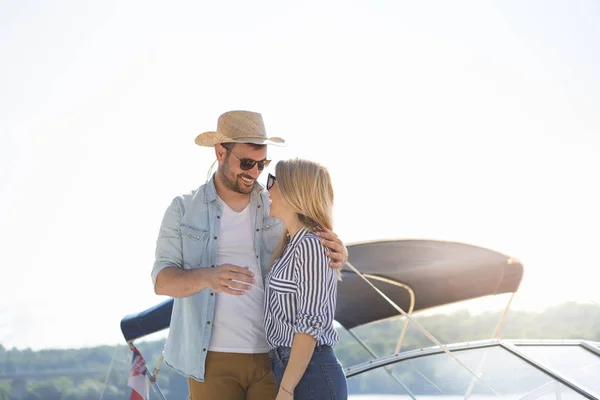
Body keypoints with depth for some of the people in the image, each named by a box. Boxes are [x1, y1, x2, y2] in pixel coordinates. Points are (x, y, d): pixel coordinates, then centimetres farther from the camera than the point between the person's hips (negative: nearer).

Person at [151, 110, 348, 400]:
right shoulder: (183, 210, 1)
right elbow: (163, 280, -7)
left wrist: (338, 254, -21)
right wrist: (208, 277, -28)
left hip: (271, 356, 2)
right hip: (212, 358, -1)